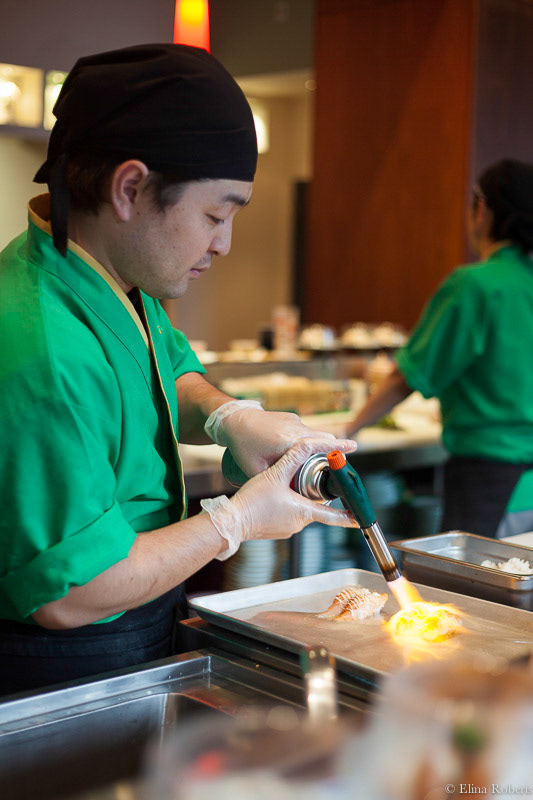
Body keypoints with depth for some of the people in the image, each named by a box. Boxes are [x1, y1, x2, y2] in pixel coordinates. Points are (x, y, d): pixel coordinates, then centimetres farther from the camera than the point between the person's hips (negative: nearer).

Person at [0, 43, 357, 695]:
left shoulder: (118, 279, -1)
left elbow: (173, 372, 18)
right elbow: (68, 595, -29)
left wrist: (226, 415, -5)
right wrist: (236, 521, -18)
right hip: (66, 671, -9)